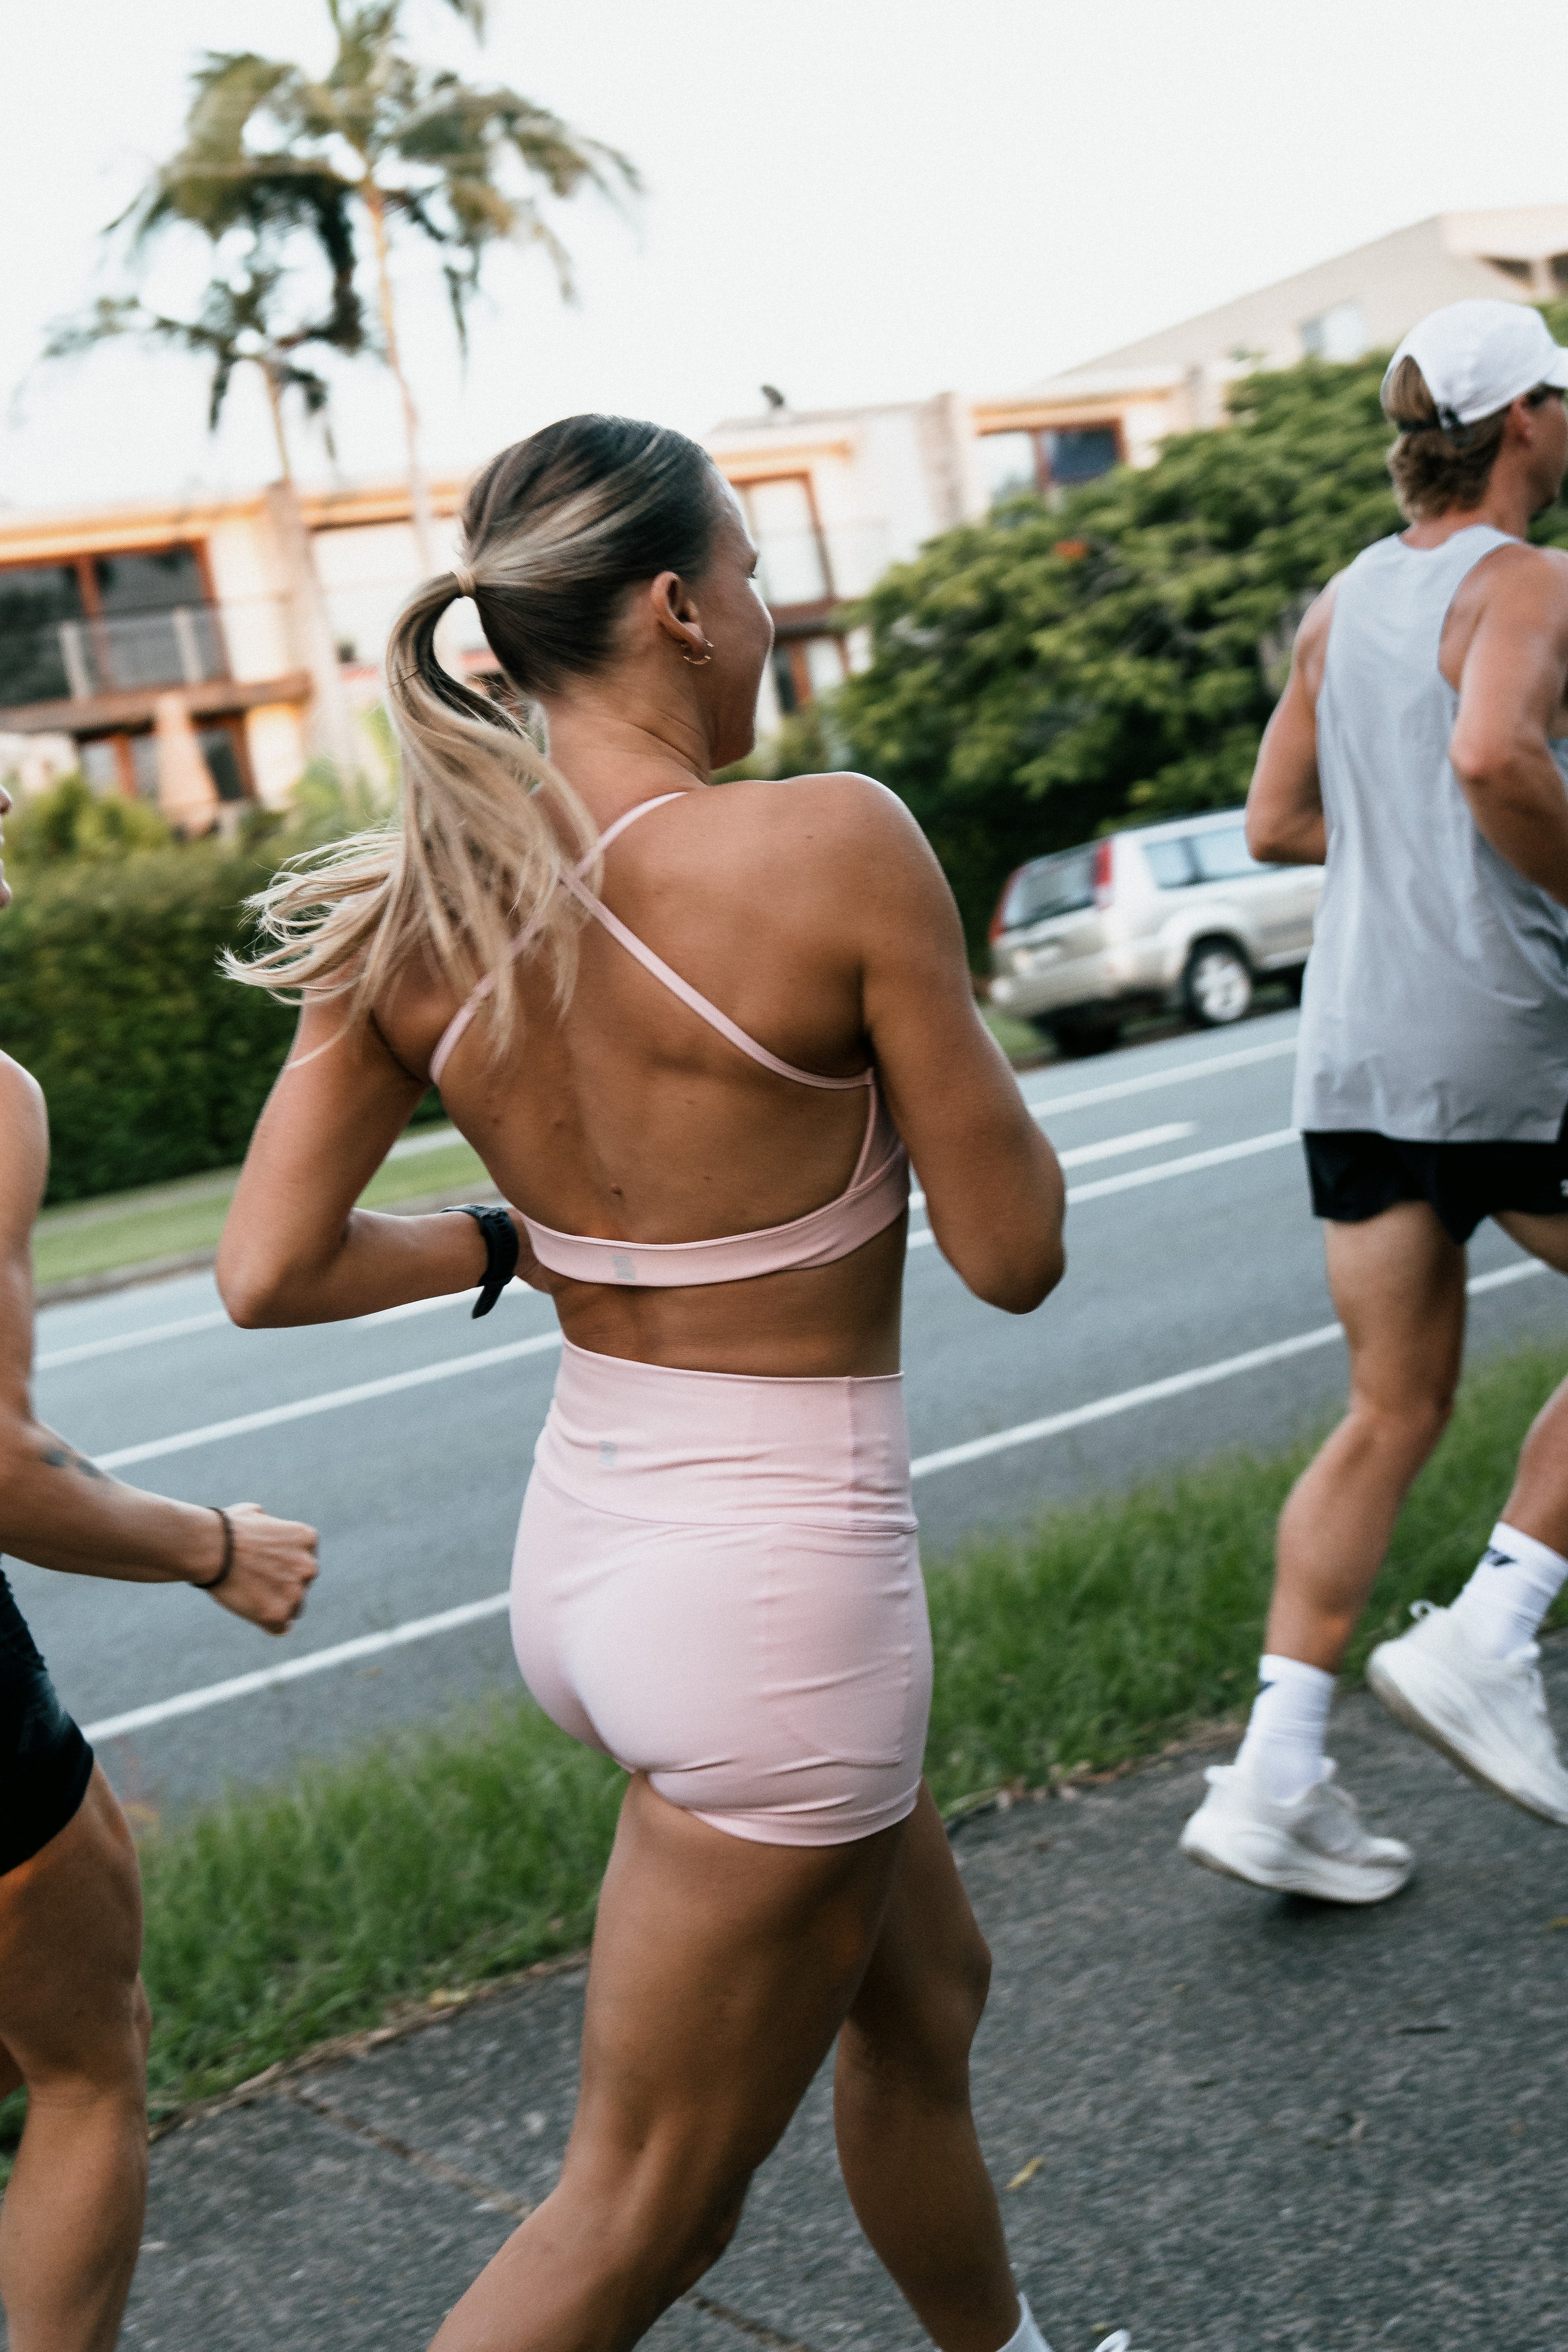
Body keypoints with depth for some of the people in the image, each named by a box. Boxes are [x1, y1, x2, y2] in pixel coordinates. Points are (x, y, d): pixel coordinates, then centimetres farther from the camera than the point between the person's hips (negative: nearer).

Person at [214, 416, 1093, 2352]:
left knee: (920, 1995, 30)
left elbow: (267, 1272, -4)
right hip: (776, 1587, -7)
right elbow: (1012, 1251, -14)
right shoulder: (831, 844, -20)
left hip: (585, 1544, 8)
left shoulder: (409, 908, -3)